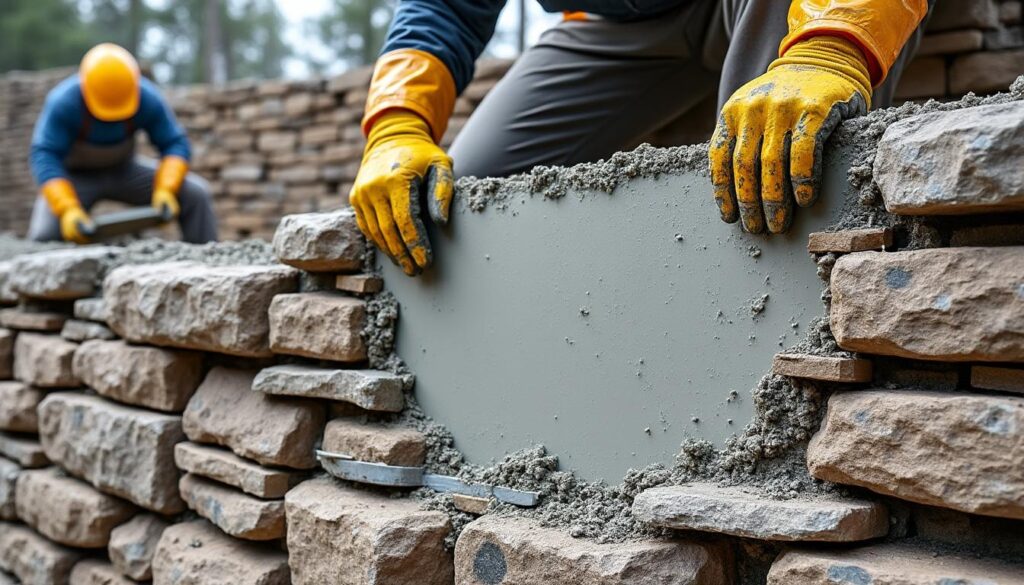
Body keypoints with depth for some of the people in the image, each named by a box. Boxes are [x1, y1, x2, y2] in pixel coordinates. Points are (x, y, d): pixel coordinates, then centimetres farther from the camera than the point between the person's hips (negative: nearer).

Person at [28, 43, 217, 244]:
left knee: (196, 194, -16)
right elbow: (45, 157, -33)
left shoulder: (148, 99, -24)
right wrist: (68, 210, -48)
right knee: (44, 237, -28)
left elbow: (175, 145, -19)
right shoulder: (62, 103, -31)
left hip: (123, 169, 2)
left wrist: (165, 190, -37)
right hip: (75, 175, -2)